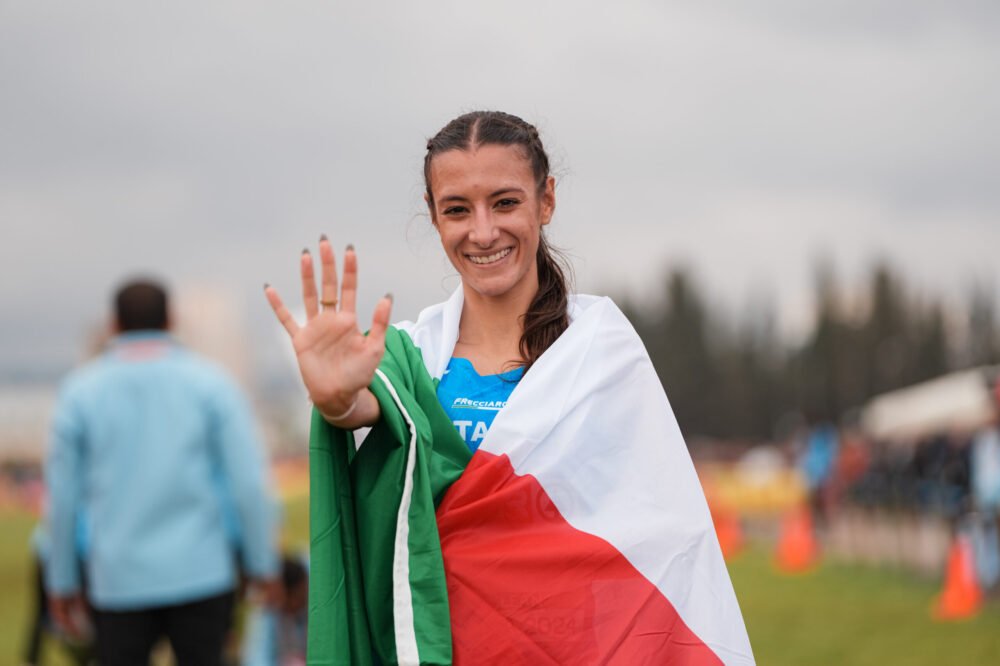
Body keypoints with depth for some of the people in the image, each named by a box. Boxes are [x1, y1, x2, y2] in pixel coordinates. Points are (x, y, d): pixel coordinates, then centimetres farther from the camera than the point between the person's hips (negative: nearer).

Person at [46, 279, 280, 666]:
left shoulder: (80, 391, 1)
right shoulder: (210, 383, -1)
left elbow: (62, 495, 2)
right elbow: (249, 483, -5)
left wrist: (62, 583, 11)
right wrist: (263, 564, 4)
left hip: (121, 582, 0)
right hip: (200, 576, 0)